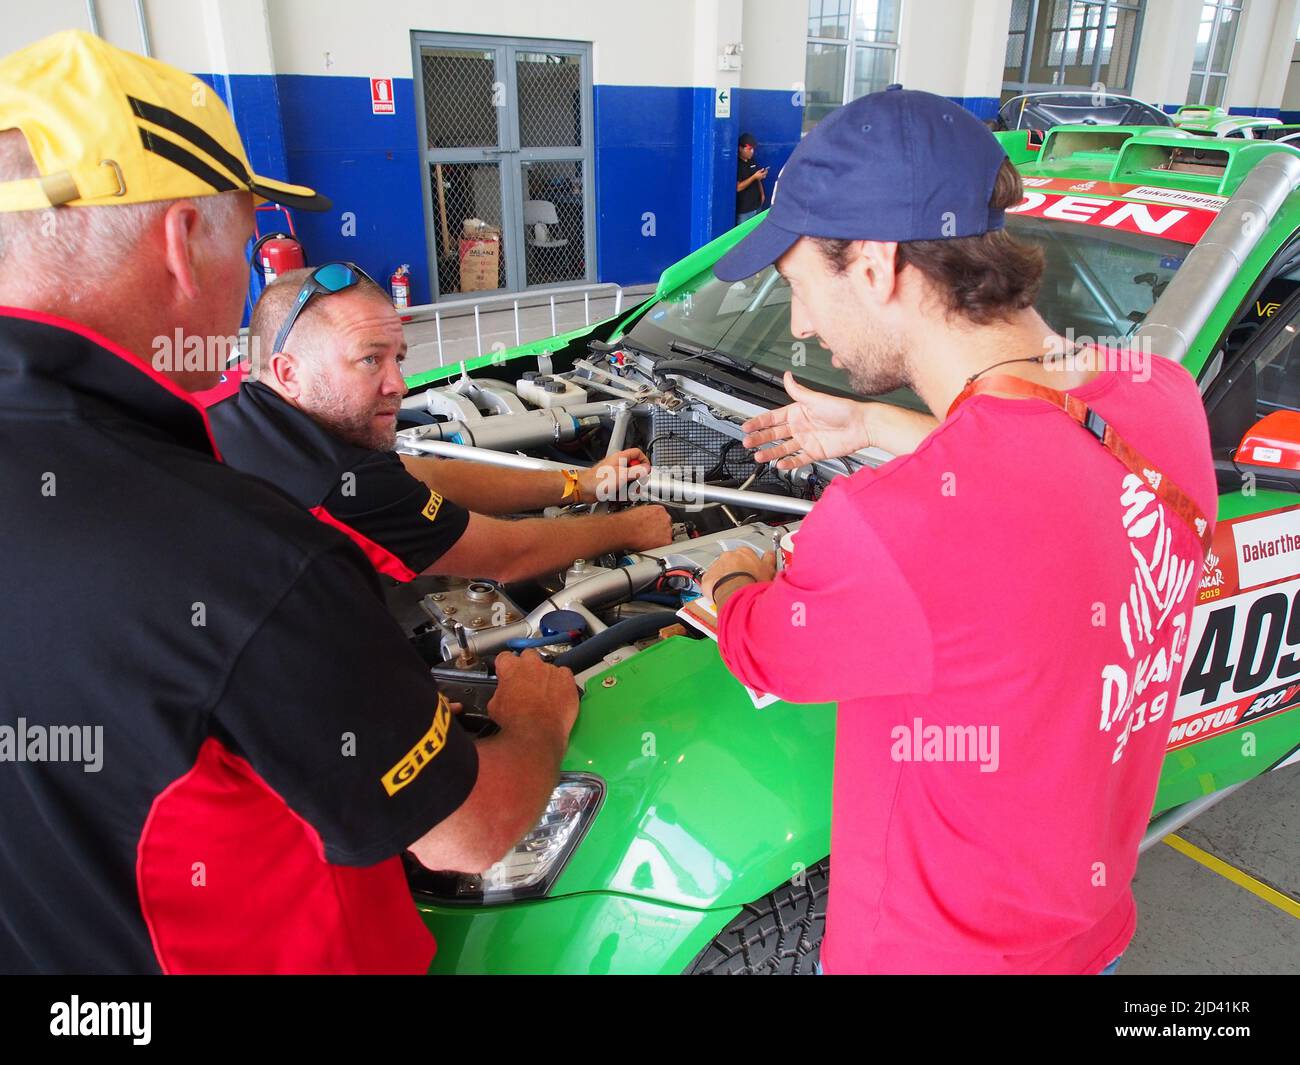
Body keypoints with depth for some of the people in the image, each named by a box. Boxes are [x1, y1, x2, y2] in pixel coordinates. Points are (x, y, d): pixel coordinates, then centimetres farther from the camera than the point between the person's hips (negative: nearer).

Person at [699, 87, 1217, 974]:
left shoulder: (887, 532, -39)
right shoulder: (1167, 401, -14)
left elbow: (762, 652, -17)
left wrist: (732, 582, 6)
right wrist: (874, 429, 16)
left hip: (934, 950, -5)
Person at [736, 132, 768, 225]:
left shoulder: (752, 161, 9)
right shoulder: (737, 164, -14)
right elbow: (738, 187, -21)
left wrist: (762, 193, 11)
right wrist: (754, 177, -23)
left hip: (757, 206, 7)